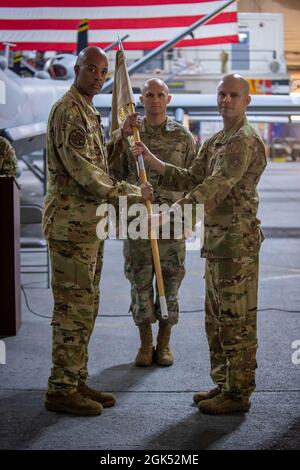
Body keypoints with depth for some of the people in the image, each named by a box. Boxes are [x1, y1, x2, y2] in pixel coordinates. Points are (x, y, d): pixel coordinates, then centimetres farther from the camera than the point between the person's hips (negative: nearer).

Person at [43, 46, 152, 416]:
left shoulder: (88, 112, 19)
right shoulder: (68, 111, -13)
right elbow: (84, 171, -20)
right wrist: (131, 193, -13)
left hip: (89, 224, 10)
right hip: (71, 223, -10)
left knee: (84, 308, 13)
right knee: (73, 308, -7)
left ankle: (76, 382, 21)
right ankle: (61, 390, -1)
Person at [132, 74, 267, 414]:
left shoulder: (245, 141, -14)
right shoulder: (215, 142, 18)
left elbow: (217, 185, -25)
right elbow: (191, 179, 16)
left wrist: (172, 213, -32)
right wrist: (151, 159, 6)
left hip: (237, 239, -10)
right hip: (216, 240, 10)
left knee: (236, 320, -4)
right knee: (217, 318, 15)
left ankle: (238, 393, 2)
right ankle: (223, 384, 25)